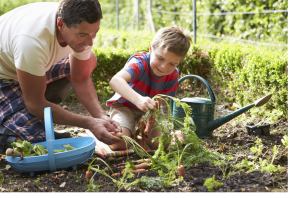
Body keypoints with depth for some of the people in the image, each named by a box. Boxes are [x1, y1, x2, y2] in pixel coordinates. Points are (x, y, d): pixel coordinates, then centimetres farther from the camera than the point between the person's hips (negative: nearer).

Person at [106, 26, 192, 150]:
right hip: (124, 106, -4)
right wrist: (138, 99, -70)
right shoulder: (140, 62, -34)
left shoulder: (172, 75, -17)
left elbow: (158, 101, -16)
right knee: (119, 144, -27)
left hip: (148, 110, 4)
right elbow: (115, 81, -54)